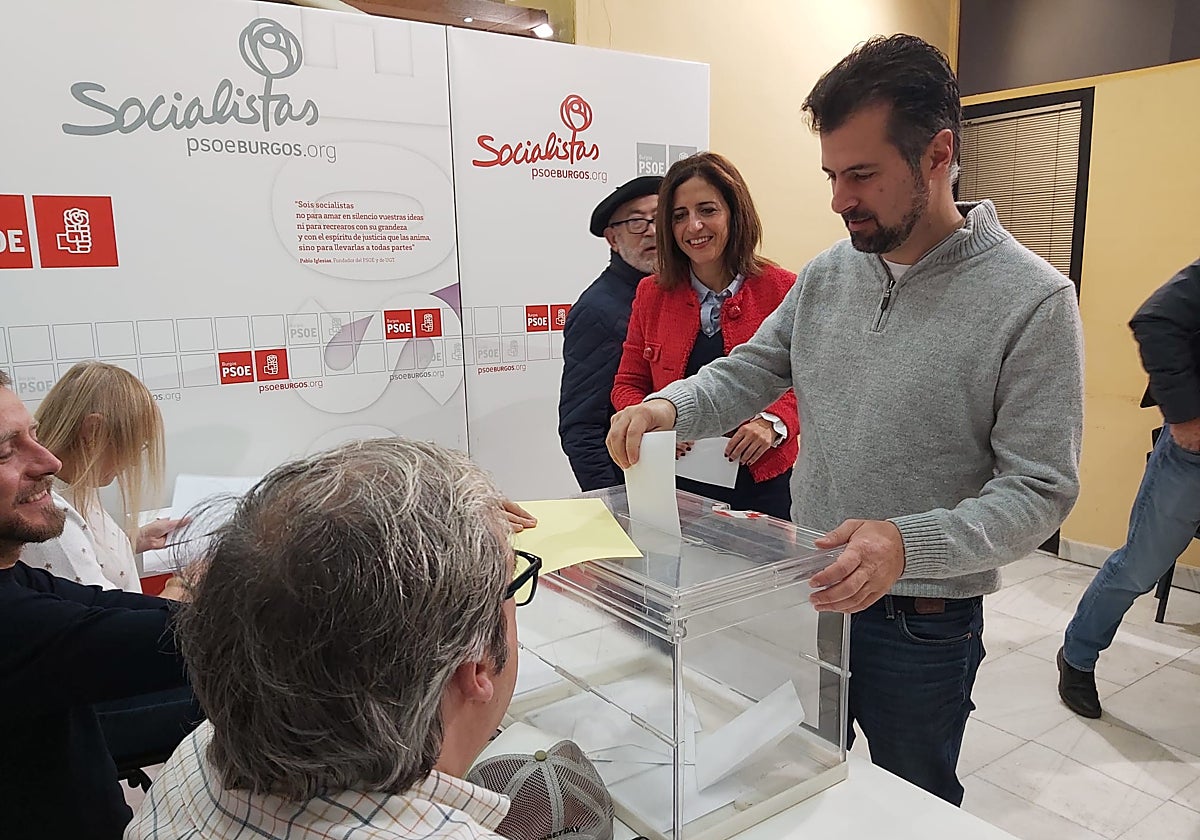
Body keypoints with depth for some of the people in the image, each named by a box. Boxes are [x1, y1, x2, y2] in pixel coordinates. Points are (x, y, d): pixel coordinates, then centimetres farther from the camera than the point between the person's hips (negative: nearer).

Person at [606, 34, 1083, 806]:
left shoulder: (1033, 300, -17)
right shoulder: (827, 274, -1)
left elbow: (1040, 491, -19)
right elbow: (749, 371, 6)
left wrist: (908, 545, -35)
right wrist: (671, 405, -15)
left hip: (923, 622, -4)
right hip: (806, 595, 5)